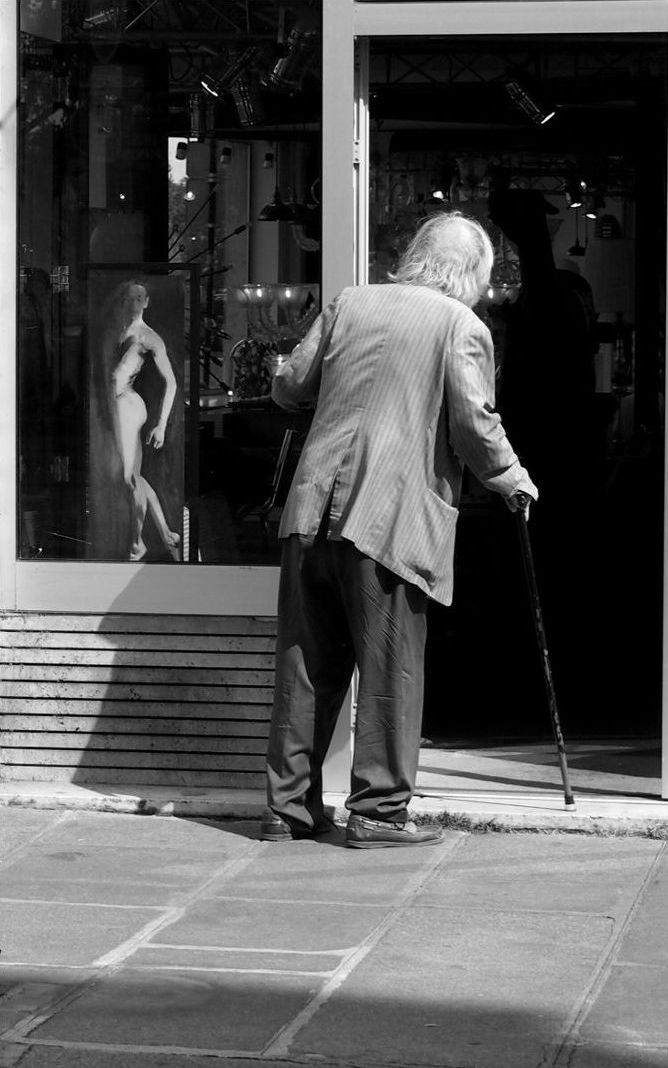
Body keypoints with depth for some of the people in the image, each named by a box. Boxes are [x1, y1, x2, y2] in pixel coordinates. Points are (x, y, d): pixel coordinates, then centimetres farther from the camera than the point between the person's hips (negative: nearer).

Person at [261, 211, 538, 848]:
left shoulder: (349, 304, 12)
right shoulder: (462, 326, -1)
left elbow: (288, 388, 14)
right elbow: (473, 424, -9)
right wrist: (511, 479, 8)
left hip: (313, 509, 5)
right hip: (391, 520, -5)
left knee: (306, 665, 10)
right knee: (391, 668, 4)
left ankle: (288, 807, 15)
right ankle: (378, 811, 5)